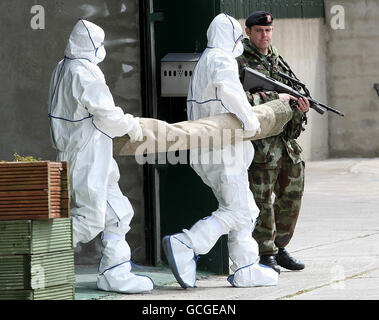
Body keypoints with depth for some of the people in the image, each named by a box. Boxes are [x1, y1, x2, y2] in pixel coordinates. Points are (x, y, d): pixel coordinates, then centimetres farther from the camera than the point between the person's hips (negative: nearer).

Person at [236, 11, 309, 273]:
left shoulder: (279, 61, 15)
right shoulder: (239, 64, -7)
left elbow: (293, 93, 16)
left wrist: (301, 106, -7)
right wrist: (276, 98, -20)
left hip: (287, 141, 7)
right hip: (260, 142, -7)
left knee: (291, 196, 11)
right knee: (262, 200, -4)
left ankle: (280, 247, 24)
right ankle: (265, 254, 4)